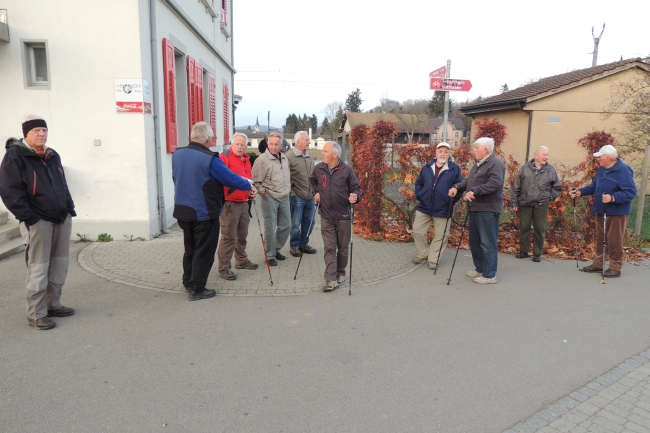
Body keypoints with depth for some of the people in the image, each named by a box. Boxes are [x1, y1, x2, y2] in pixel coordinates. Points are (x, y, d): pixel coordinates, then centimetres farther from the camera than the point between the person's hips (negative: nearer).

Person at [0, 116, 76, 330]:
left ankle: (53, 304, 24)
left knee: (60, 265, 11)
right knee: (38, 268, -3)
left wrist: (70, 209, 13)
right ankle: (36, 314, 6)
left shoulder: (53, 156, 15)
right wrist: (28, 217, -16)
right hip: (38, 221, -7)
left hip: (62, 218, 7)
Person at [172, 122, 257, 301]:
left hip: (182, 210, 8)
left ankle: (188, 282, 31)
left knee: (190, 248, 21)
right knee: (204, 251, 5)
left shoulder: (177, 154, 3)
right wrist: (249, 186, 1)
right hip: (204, 213, -7)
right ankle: (196, 289, 11)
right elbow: (231, 178, -15)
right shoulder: (209, 159, -20)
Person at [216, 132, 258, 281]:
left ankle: (241, 260, 33)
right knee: (228, 236, -6)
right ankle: (224, 268, 1)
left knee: (242, 234, 18)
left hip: (244, 203, 8)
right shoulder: (225, 157, -9)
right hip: (229, 203, -8)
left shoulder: (246, 159, 16)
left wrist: (252, 190, 16)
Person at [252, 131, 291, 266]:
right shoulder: (262, 159, -13)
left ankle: (276, 249, 31)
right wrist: (263, 193, -12)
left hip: (284, 198, 7)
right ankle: (270, 255, 13)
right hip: (270, 198, -7)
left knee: (286, 225, 13)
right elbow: (256, 181, -12)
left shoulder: (284, 158, 9)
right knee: (270, 228, -1)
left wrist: (288, 189, 15)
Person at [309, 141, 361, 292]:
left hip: (343, 216, -2)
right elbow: (312, 181, 24)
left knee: (343, 247, 11)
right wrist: (316, 192, 10)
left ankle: (340, 273, 30)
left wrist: (355, 197, -23)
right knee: (329, 248, -1)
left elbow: (356, 188, -3)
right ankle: (331, 279, -1)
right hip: (326, 216, 2)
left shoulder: (347, 170, -9)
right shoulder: (318, 169, 1)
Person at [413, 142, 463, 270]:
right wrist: (419, 195, 0)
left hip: (443, 210, -3)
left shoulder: (454, 169, -3)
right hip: (424, 207, 3)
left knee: (440, 236, 5)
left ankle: (433, 259, 19)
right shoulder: (427, 167, 7)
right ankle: (422, 254, 26)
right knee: (417, 230, 6)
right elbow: (418, 183, 14)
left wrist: (452, 200, -16)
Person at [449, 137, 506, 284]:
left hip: (488, 210, -10)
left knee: (488, 243, -5)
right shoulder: (478, 164, 20)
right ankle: (480, 269, 31)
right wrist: (457, 187, 4)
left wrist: (474, 191, -27)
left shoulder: (495, 163, -11)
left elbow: (495, 183, -24)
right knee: (475, 242, 17)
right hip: (475, 209, 10)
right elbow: (468, 181, 23)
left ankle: (489, 275, 2)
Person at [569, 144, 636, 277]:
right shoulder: (602, 169, 7)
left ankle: (615, 267, 12)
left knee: (614, 240, 1)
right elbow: (594, 186, 16)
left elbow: (631, 192, -24)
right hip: (601, 211, 8)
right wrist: (580, 192, 4)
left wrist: (613, 197, -35)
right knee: (600, 238, 16)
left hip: (616, 212, -8)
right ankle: (598, 263, 28)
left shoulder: (623, 170, -20)